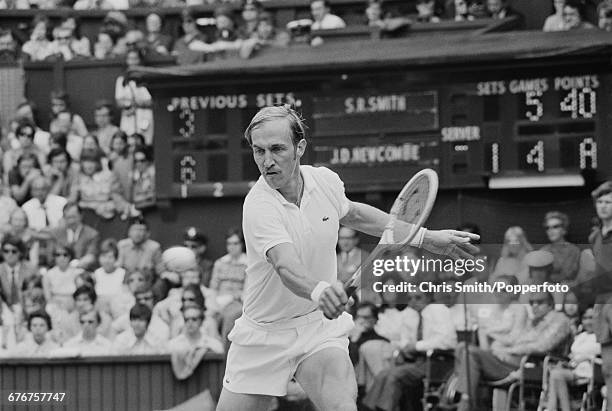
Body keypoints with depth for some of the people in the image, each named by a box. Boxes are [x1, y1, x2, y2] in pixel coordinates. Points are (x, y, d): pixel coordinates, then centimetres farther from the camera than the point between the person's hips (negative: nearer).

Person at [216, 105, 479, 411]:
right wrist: (318, 291, -60)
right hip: (263, 336, -2)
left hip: (320, 327, 2)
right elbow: (286, 267, -38)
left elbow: (352, 214, 18)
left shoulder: (325, 181, -5)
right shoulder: (258, 207, -23)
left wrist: (424, 237, 17)